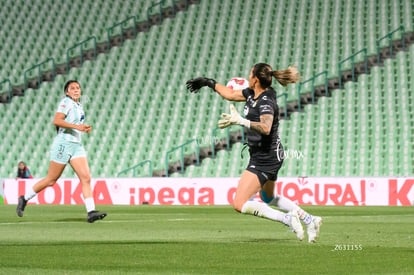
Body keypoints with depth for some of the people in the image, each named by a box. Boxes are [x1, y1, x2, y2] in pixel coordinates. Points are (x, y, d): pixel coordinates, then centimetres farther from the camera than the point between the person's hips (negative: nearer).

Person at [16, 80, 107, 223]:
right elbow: (56, 120, -22)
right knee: (51, 180, 0)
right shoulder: (66, 102, -8)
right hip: (63, 145, -8)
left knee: (86, 178, -8)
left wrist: (84, 128, 14)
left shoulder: (78, 105, 17)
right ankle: (24, 198, 18)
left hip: (77, 146, 8)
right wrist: (76, 126, -26)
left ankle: (91, 212, -15)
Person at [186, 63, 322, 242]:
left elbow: (266, 128, -41)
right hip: (264, 156, 10)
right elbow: (230, 94, 22)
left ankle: (287, 218, -18)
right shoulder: (252, 93, 4)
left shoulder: (266, 102, -22)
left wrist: (240, 121, -49)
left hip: (265, 158, -10)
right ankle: (310, 220, 35)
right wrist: (209, 83, 25)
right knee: (268, 199, 30)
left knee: (239, 204, -14)